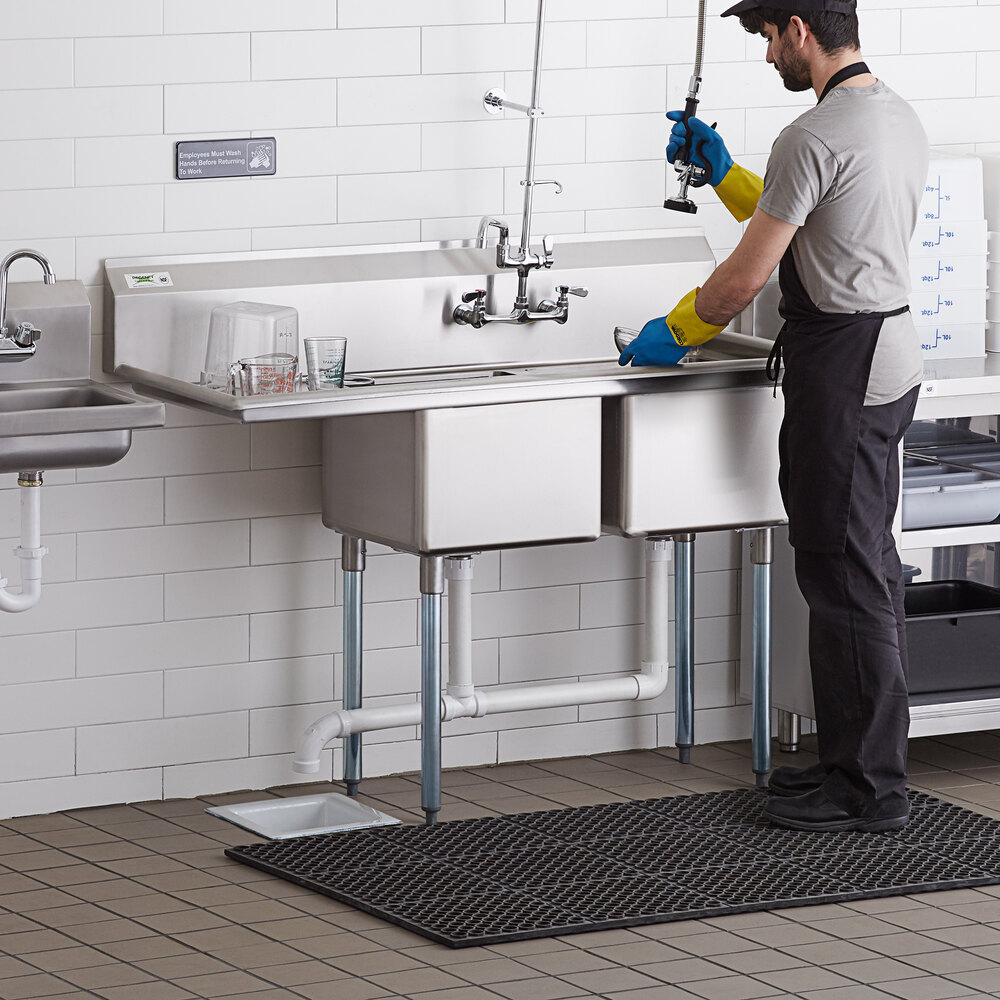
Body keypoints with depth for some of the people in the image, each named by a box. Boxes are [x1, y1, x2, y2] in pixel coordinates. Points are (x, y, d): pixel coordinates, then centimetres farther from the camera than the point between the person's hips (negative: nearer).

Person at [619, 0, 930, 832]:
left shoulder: (815, 140, -20)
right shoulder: (899, 117, 11)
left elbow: (747, 275, -16)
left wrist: (674, 332, 0)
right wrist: (721, 172, 25)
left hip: (841, 373, -10)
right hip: (890, 361, 10)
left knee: (846, 577, -6)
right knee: (867, 570, 16)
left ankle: (869, 791, -3)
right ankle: (865, 761, 23)